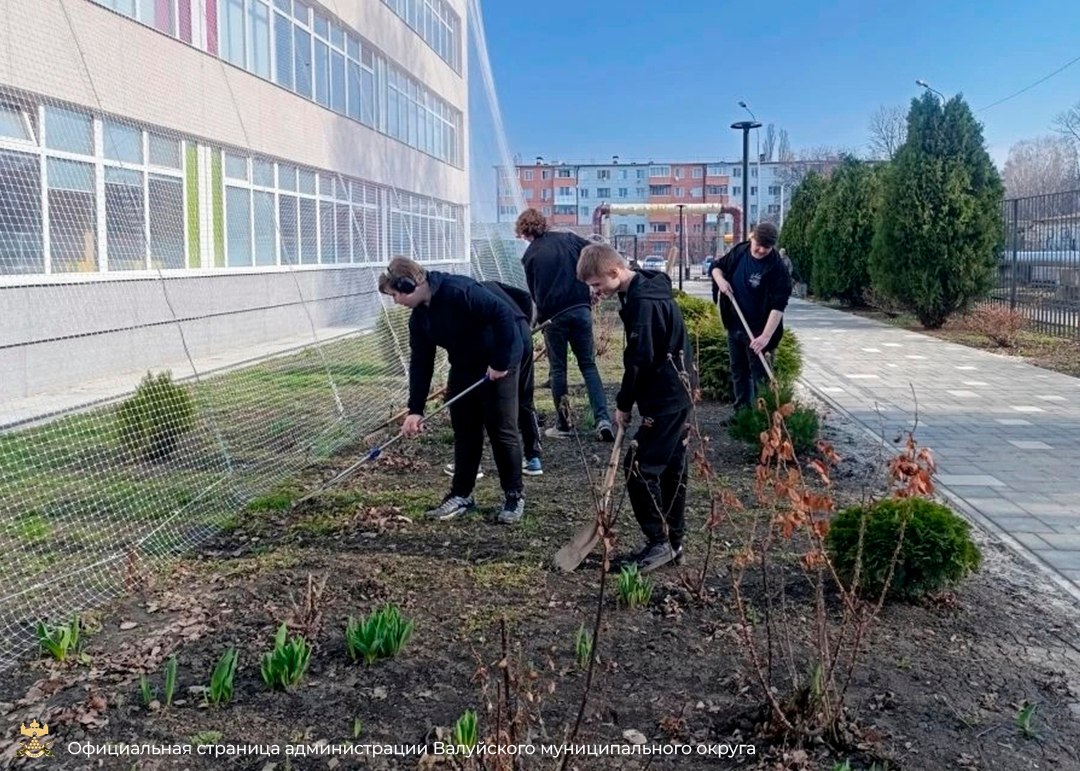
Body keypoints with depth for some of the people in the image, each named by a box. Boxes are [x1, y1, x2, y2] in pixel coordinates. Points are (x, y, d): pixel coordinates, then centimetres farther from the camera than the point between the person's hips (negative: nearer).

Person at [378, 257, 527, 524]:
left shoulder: (459, 291, -27)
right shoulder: (419, 317, 0)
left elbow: (504, 314, -29)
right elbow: (420, 363, 3)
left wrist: (501, 362, -24)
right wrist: (415, 409, -1)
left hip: (498, 364, -8)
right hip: (464, 367, 8)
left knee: (502, 431, -2)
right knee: (464, 432, 10)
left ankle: (515, 495, 11)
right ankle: (461, 495, 20)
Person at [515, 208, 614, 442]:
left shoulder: (530, 256, 2)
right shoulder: (569, 239, 7)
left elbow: (534, 292, 8)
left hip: (553, 316, -2)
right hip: (581, 309, 2)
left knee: (558, 370, 9)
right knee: (588, 365, 9)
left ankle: (563, 425, 15)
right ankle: (603, 419, -3)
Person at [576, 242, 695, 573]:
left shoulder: (643, 301, -21)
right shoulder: (644, 289, 10)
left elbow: (640, 359, -21)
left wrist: (624, 404, -9)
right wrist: (629, 400, 12)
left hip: (665, 397, -10)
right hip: (676, 392, 10)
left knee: (639, 466, -7)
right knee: (670, 466, 14)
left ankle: (659, 542, 1)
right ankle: (672, 540, 23)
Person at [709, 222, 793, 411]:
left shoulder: (777, 268, -19)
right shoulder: (738, 252, -3)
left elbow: (778, 305, -25)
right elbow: (716, 266, 15)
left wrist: (766, 336, -34)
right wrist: (720, 279, -9)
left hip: (758, 330, -6)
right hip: (734, 326, 6)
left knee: (760, 376, -2)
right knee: (738, 371, 16)